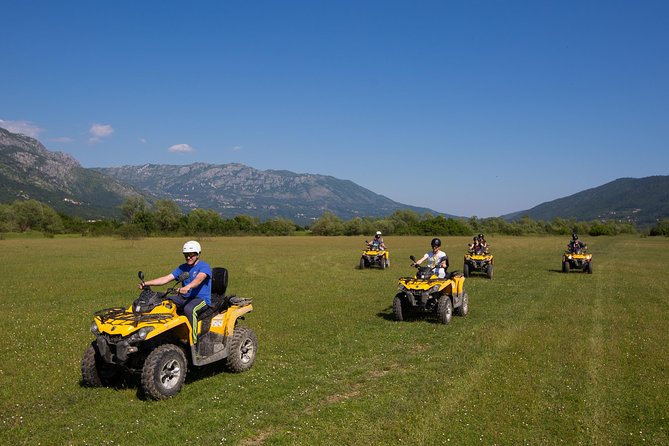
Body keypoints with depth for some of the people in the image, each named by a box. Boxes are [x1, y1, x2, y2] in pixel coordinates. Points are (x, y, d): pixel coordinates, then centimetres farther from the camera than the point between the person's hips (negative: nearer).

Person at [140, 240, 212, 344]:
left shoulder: (204, 266, -6)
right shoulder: (183, 268, 15)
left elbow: (199, 279, -28)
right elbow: (166, 279, 6)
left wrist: (187, 287, -49)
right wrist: (146, 283, -7)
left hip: (202, 299, -7)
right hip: (185, 297, 7)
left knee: (189, 309, -38)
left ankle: (193, 340, -33)